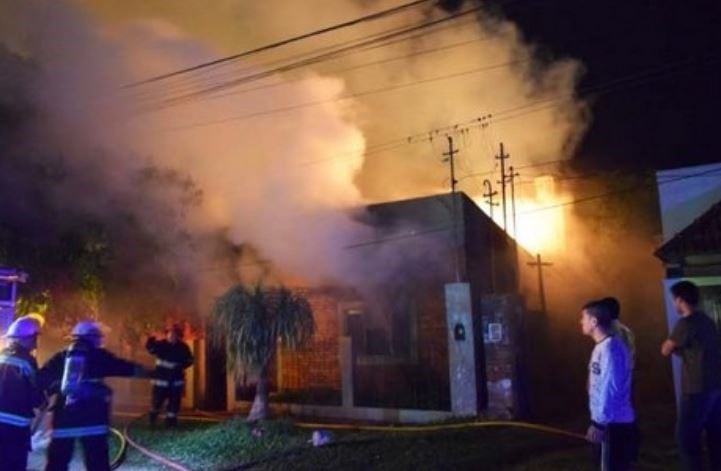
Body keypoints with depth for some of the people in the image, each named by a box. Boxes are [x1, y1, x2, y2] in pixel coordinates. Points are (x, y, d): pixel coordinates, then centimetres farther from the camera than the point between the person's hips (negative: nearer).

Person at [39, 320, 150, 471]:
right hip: (92, 417, -4)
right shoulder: (99, 356, 3)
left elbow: (41, 379, 9)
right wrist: (153, 373, 11)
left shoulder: (61, 357, 12)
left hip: (64, 416, 4)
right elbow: (129, 369, 3)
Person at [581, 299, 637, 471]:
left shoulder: (610, 348, -20)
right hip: (611, 421, 10)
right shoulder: (603, 347, 11)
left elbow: (610, 389, -23)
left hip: (614, 424, -10)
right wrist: (599, 420, 19)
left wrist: (599, 423, -21)